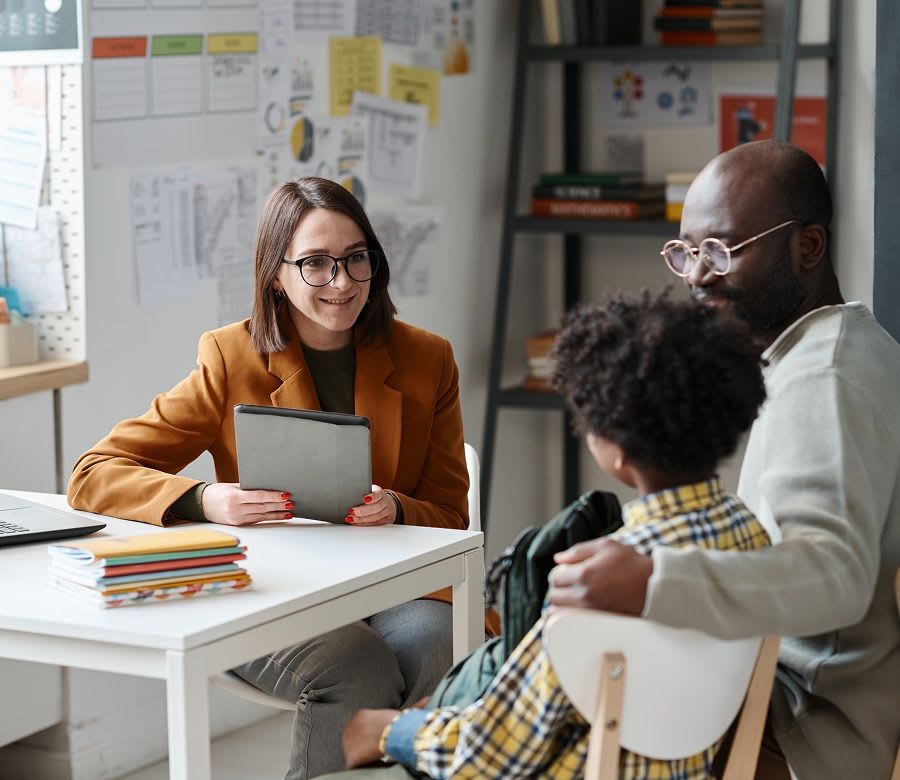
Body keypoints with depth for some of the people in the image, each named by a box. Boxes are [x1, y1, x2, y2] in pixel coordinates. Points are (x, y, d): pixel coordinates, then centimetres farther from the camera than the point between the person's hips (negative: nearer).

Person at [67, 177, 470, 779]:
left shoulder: (427, 361, 8)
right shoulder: (233, 362, 2)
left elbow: (450, 519, 11)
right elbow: (93, 476, -2)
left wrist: (396, 511, -14)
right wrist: (205, 501, -21)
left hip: (394, 588, 2)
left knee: (422, 644, -34)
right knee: (357, 669, -34)